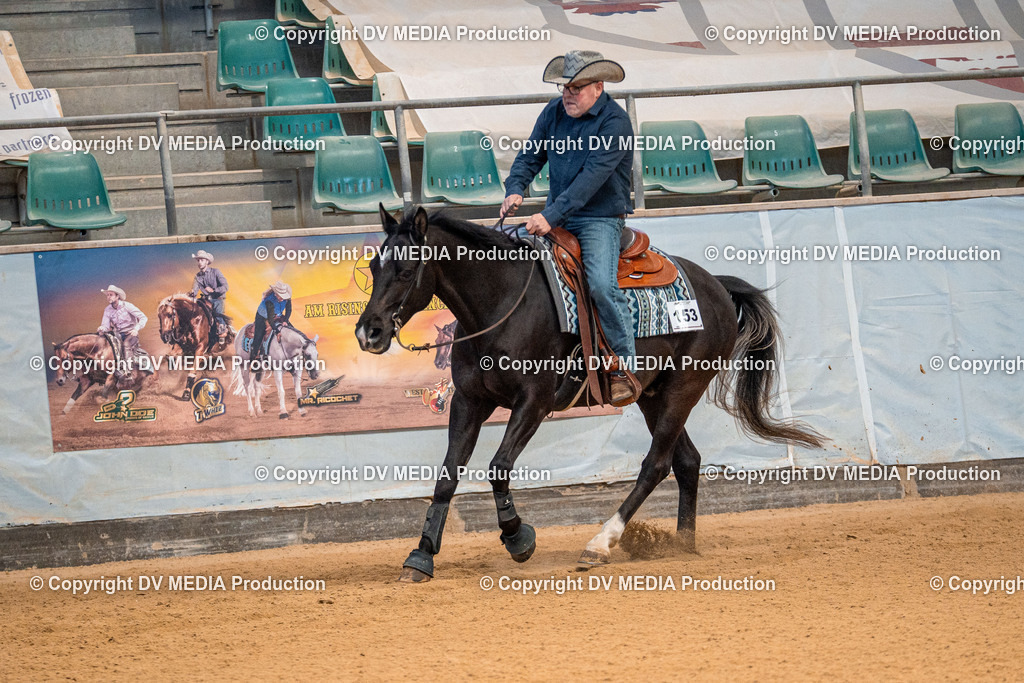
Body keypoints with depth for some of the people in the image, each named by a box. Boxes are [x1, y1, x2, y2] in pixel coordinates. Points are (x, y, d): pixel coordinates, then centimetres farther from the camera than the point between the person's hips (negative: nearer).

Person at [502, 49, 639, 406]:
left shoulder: (614, 122, -15)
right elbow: (530, 155, 11)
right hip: (556, 215, 7)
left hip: (600, 219, -7)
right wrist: (515, 189, -12)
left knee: (601, 284, -27)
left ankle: (626, 370, -16)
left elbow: (592, 176, -24)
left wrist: (552, 216, -32)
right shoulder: (554, 112, 6)